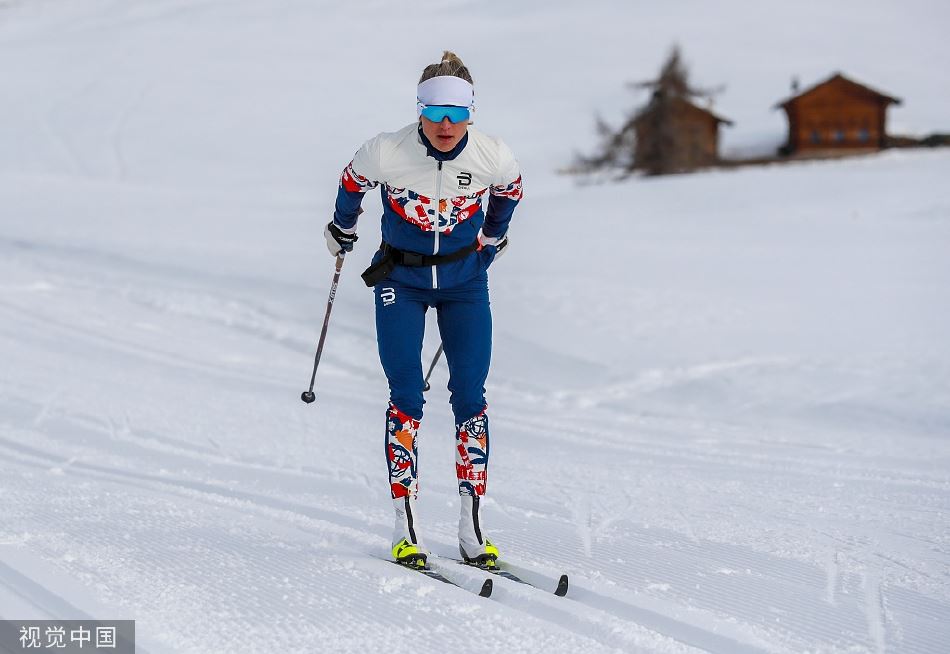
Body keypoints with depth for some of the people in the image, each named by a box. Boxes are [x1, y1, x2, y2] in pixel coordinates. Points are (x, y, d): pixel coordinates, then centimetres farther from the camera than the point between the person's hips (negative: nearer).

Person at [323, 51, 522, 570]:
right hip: (401, 280, -1)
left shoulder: (493, 157, -18)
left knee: (469, 397, -3)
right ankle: (405, 526, -4)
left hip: (464, 281, 1)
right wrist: (342, 232, 18)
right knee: (406, 396, -9)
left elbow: (509, 191, 8)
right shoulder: (387, 153, -22)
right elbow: (352, 182, 2)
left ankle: (472, 525, 3)